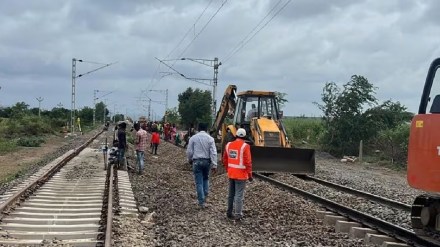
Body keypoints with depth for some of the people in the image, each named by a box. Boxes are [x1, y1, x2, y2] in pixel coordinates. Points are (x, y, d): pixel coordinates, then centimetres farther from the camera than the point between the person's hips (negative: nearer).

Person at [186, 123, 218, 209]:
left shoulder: (193, 138, -3)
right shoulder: (210, 138, -2)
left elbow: (189, 151, 0)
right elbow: (213, 153, -6)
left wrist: (190, 160, 19)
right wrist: (214, 165, -3)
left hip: (197, 161, -1)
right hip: (207, 161, 1)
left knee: (199, 182, 1)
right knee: (206, 179, 22)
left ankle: (201, 202, 1)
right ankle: (205, 196, 15)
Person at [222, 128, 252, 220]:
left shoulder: (229, 145, 4)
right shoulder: (245, 146, -15)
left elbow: (225, 159, 12)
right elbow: (248, 162, -15)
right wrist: (250, 175, -7)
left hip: (231, 174, 6)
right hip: (241, 175, -6)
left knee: (231, 194, 17)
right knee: (239, 195, -2)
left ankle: (229, 212, 24)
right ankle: (238, 214, 1)